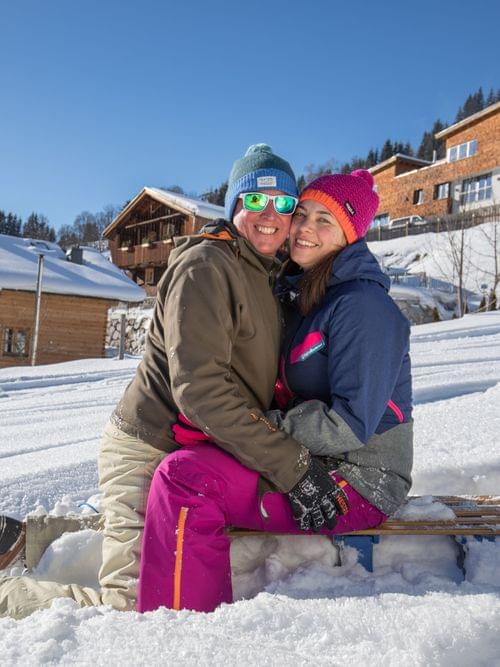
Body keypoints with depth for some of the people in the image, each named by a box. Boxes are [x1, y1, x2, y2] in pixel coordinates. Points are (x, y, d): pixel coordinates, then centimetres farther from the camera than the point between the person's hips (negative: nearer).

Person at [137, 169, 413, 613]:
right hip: (314, 464, 9)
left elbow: (353, 423, -20)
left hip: (354, 484, -9)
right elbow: (288, 395, 13)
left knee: (183, 476, -21)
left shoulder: (362, 305, -15)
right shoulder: (302, 296, 13)